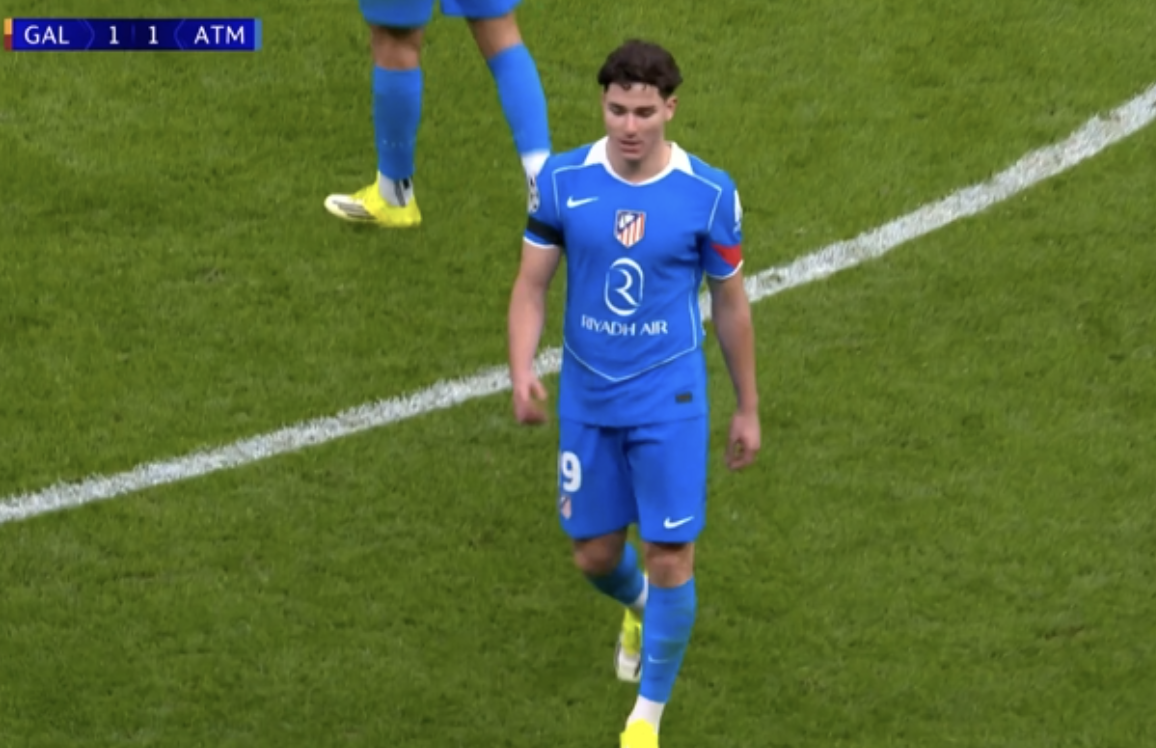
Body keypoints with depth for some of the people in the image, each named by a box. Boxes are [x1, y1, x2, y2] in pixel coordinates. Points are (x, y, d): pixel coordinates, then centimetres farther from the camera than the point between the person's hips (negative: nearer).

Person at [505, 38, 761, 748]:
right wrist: (522, 371, -19)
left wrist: (748, 409, 7)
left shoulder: (709, 193, -11)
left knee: (670, 560, -4)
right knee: (596, 555, 12)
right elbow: (532, 285, -2)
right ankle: (638, 607, 50)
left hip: (669, 399, -2)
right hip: (587, 397, 2)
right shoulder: (563, 179, -8)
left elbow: (731, 304, 1)